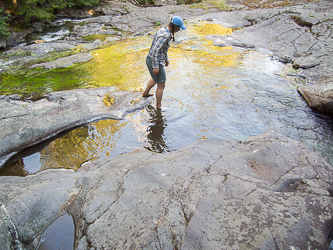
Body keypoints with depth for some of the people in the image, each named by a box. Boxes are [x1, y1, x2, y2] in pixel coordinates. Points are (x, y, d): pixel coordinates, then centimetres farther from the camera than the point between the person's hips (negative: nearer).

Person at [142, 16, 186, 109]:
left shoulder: (164, 30, 5)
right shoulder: (165, 35, -27)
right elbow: (155, 51, -29)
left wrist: (166, 58, 28)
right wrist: (156, 67, -25)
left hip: (150, 59, 10)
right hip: (155, 62, -10)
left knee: (156, 78, 35)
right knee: (161, 85, 6)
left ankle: (146, 93, 55)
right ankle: (159, 107, 21)